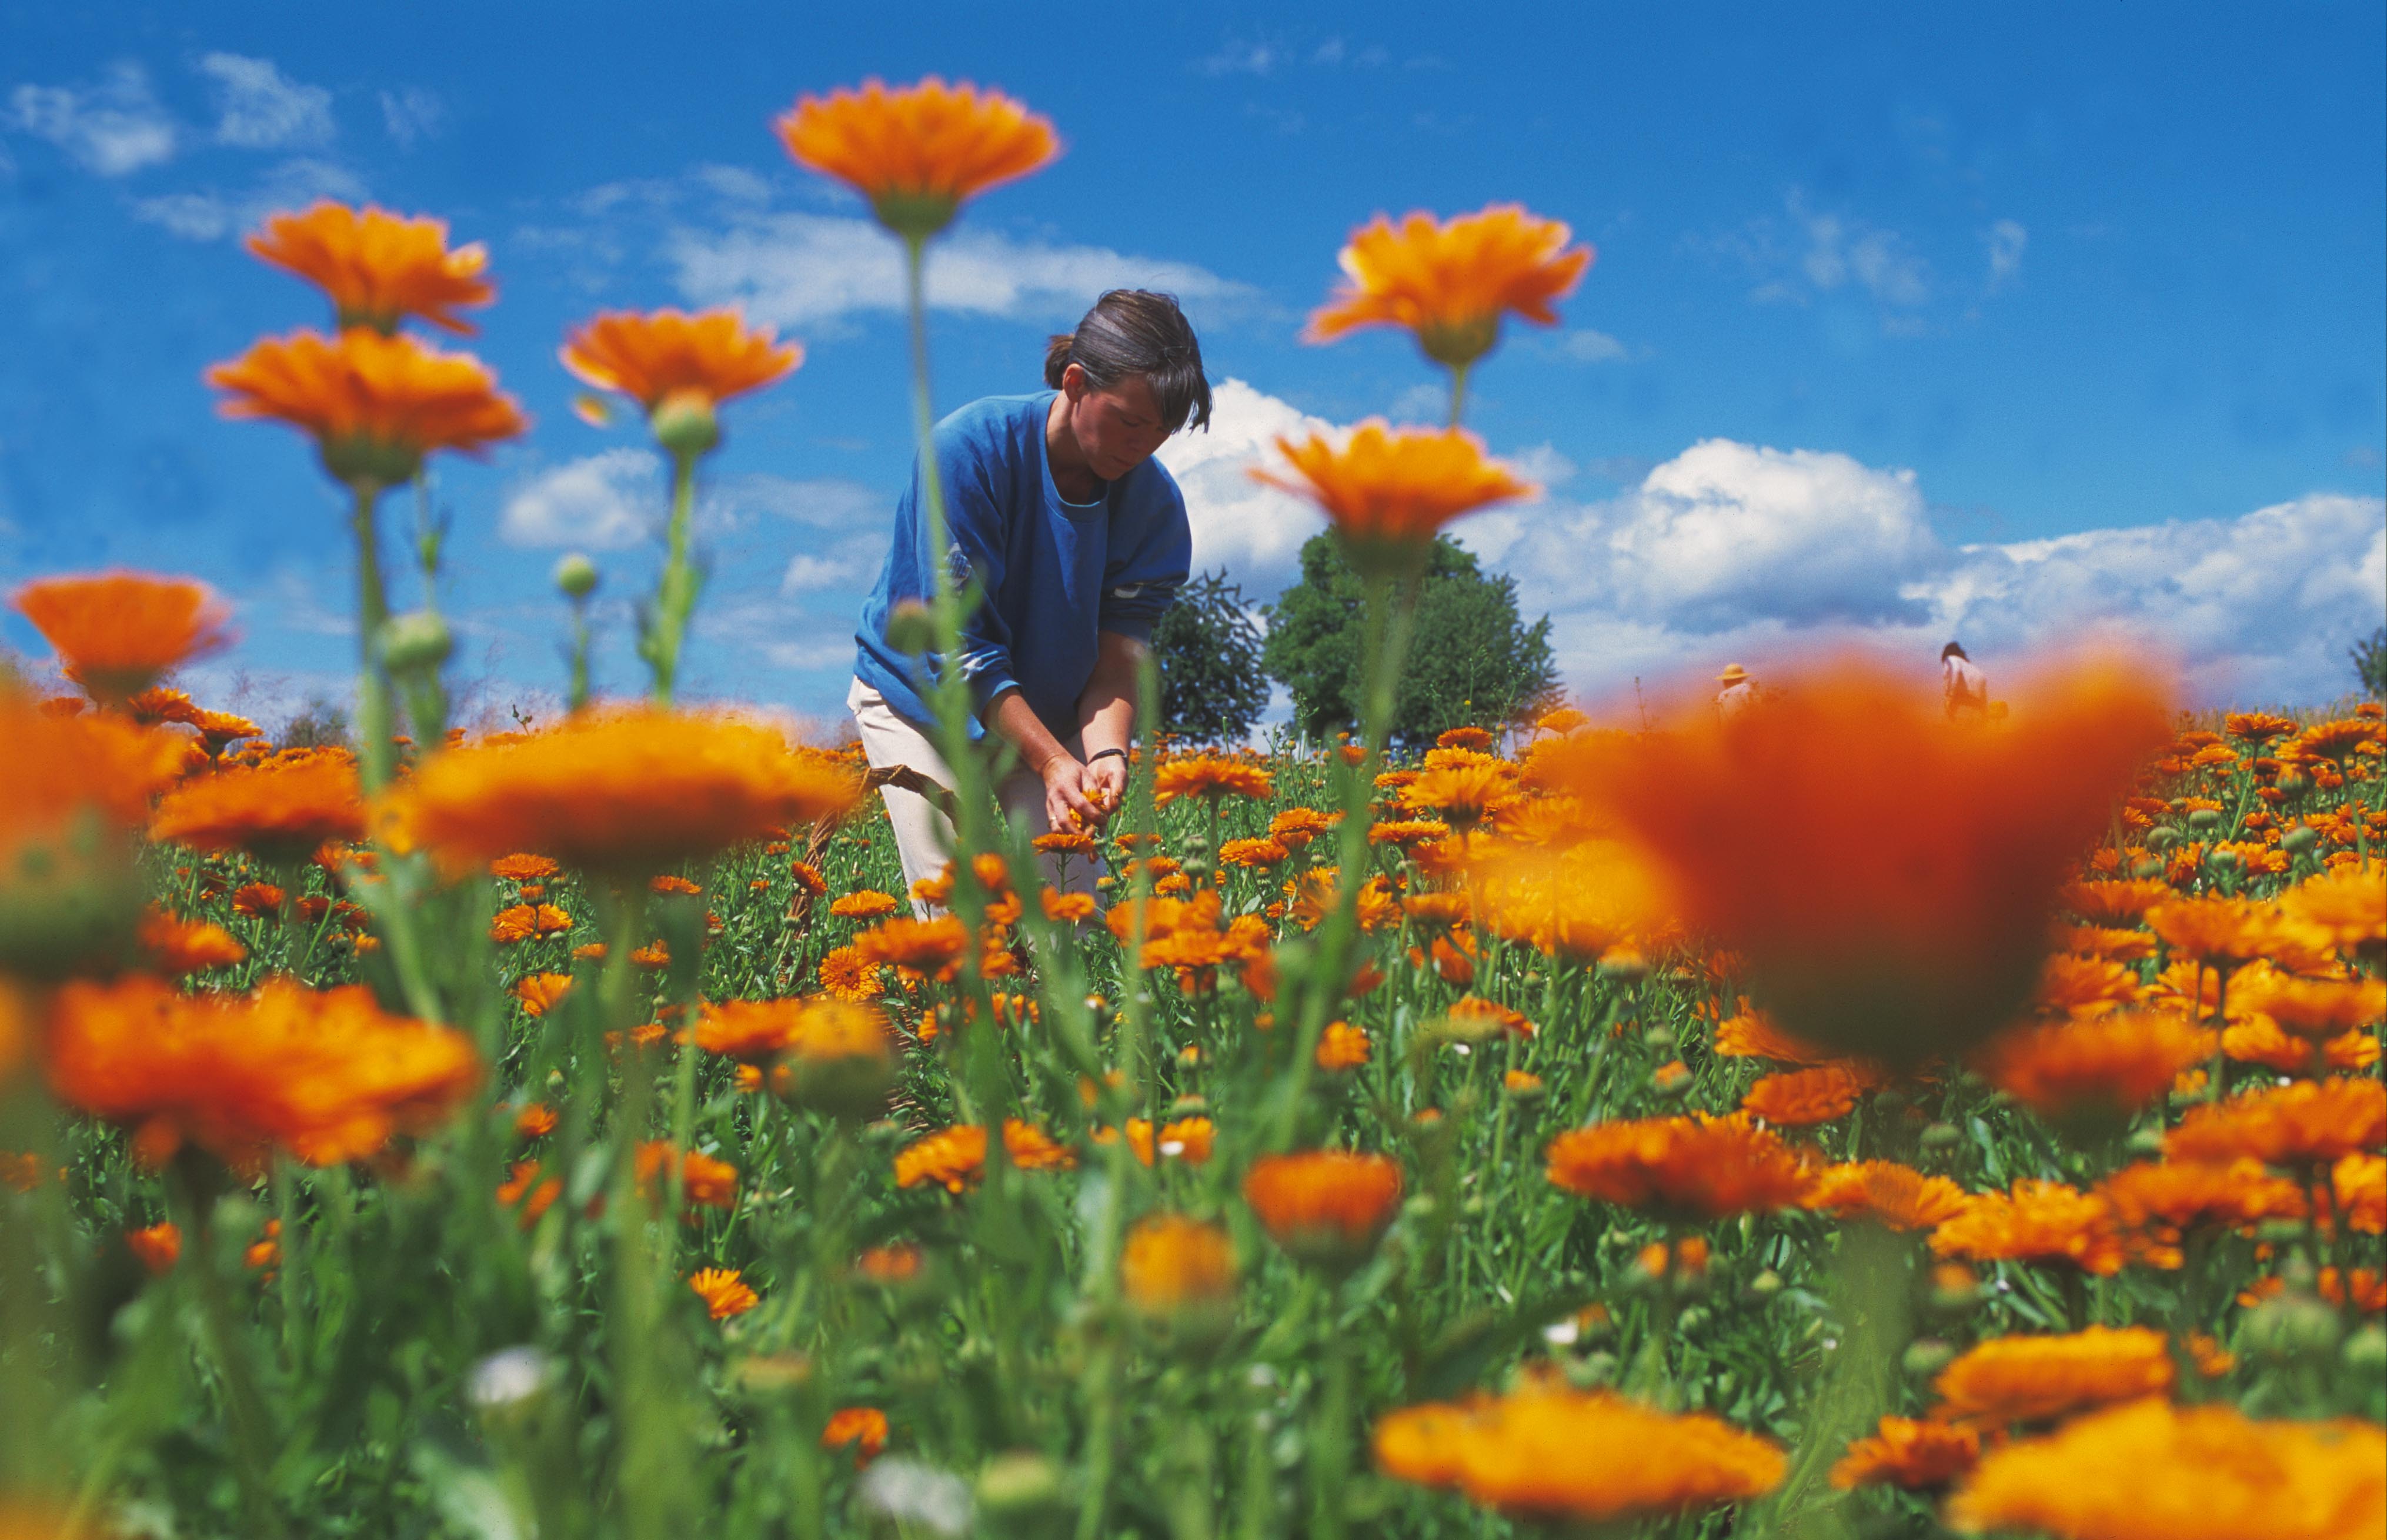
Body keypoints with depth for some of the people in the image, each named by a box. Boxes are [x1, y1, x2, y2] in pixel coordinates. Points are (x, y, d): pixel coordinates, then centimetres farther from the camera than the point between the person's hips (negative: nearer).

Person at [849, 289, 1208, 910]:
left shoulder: (1154, 501, -15)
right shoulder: (969, 449, -26)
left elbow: (1118, 656, -15)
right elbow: (959, 645, -26)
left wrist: (1105, 753, -36)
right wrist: (1051, 761, -34)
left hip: (1053, 713, 3)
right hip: (924, 695, -3)